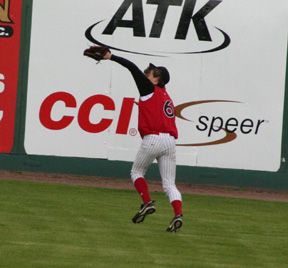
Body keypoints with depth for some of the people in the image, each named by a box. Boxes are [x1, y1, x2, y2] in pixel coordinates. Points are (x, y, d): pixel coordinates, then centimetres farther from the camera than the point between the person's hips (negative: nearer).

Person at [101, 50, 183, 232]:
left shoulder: (150, 89, 6)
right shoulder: (167, 98, 26)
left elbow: (132, 67, 3)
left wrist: (112, 57, 6)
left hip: (153, 139, -6)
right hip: (170, 141, 6)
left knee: (137, 172, 16)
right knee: (169, 184, 4)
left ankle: (147, 202, -2)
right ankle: (178, 213, -17)